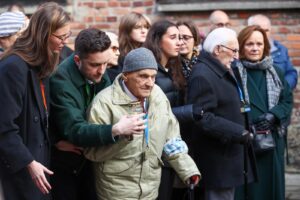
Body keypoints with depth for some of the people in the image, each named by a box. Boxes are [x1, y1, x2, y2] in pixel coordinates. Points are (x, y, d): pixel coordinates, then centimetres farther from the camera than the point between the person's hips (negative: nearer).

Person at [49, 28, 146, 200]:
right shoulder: (61, 81, -28)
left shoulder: (98, 72, -8)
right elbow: (75, 129, -33)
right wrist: (116, 130, -42)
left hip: (89, 159, 6)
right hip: (64, 163, -6)